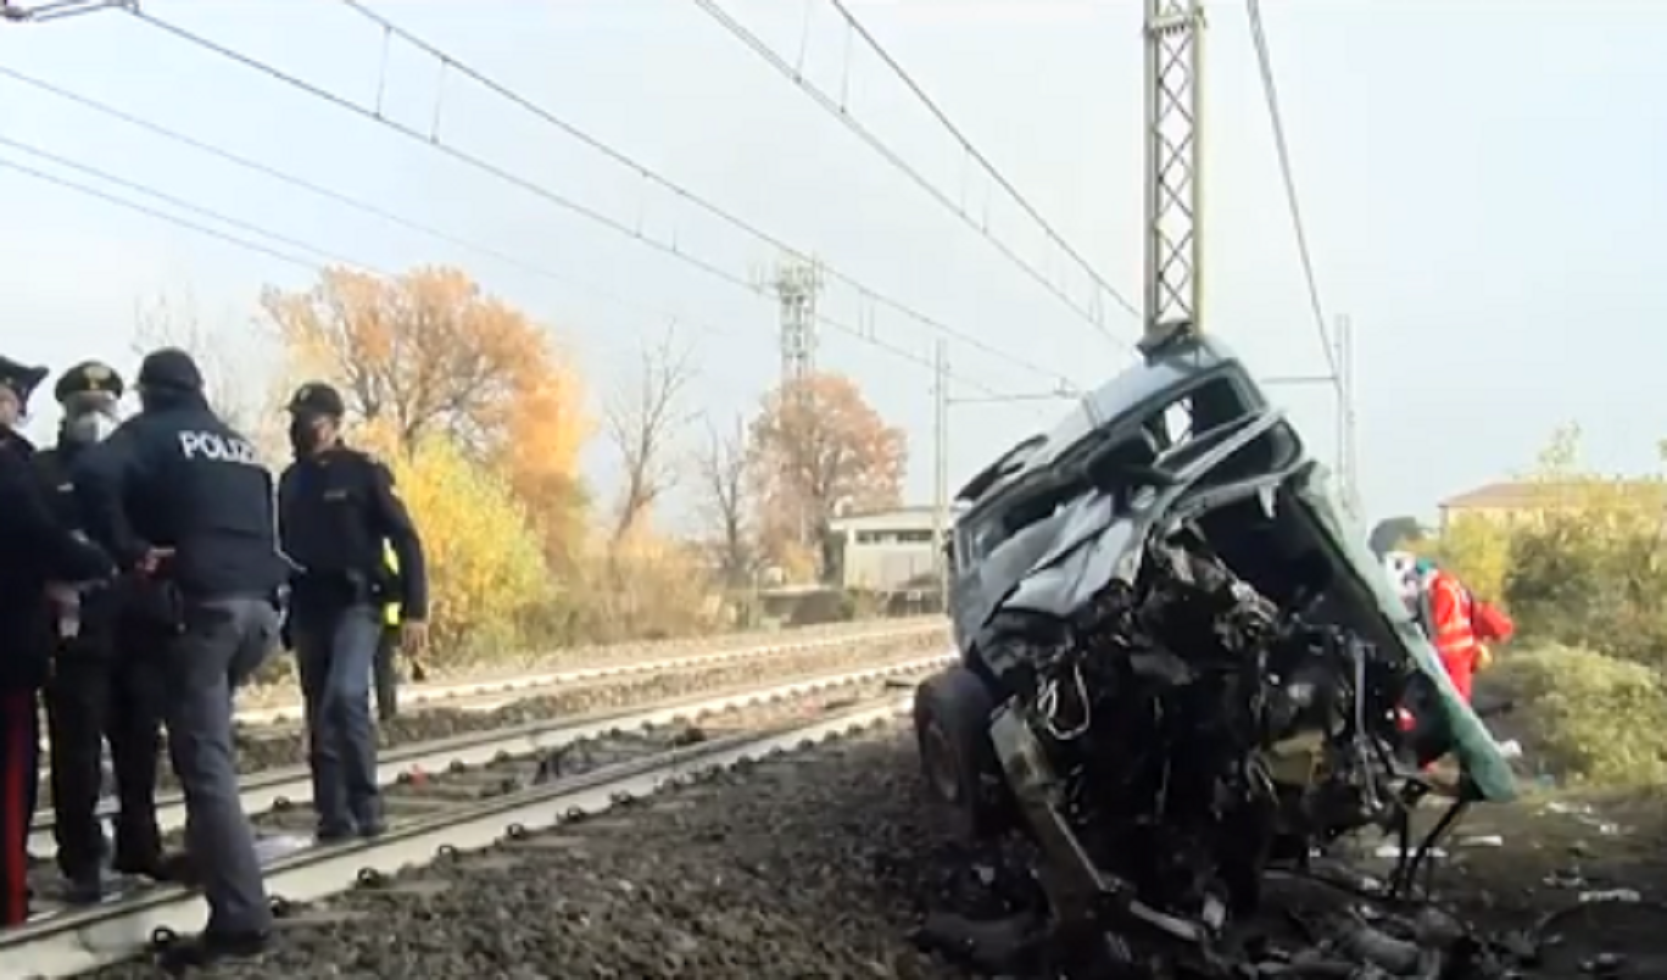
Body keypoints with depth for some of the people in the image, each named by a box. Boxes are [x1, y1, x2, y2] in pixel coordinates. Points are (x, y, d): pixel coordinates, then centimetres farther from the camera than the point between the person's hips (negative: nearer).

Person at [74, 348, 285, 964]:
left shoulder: (149, 433, 2)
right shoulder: (239, 444, 24)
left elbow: (94, 476, -18)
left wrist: (130, 551, -11)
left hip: (201, 605, -7)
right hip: (259, 603, 7)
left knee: (204, 760, -8)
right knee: (208, 744, 25)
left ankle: (241, 917, -13)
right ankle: (208, 856, 30)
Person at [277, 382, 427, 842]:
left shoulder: (363, 472, -4)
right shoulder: (291, 481, 11)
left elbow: (405, 540, -6)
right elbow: (283, 548, 17)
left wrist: (414, 609, -13)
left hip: (356, 604, -5)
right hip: (308, 611, 5)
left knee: (346, 695, -23)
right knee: (320, 714, 6)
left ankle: (366, 801, -10)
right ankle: (334, 815, 13)